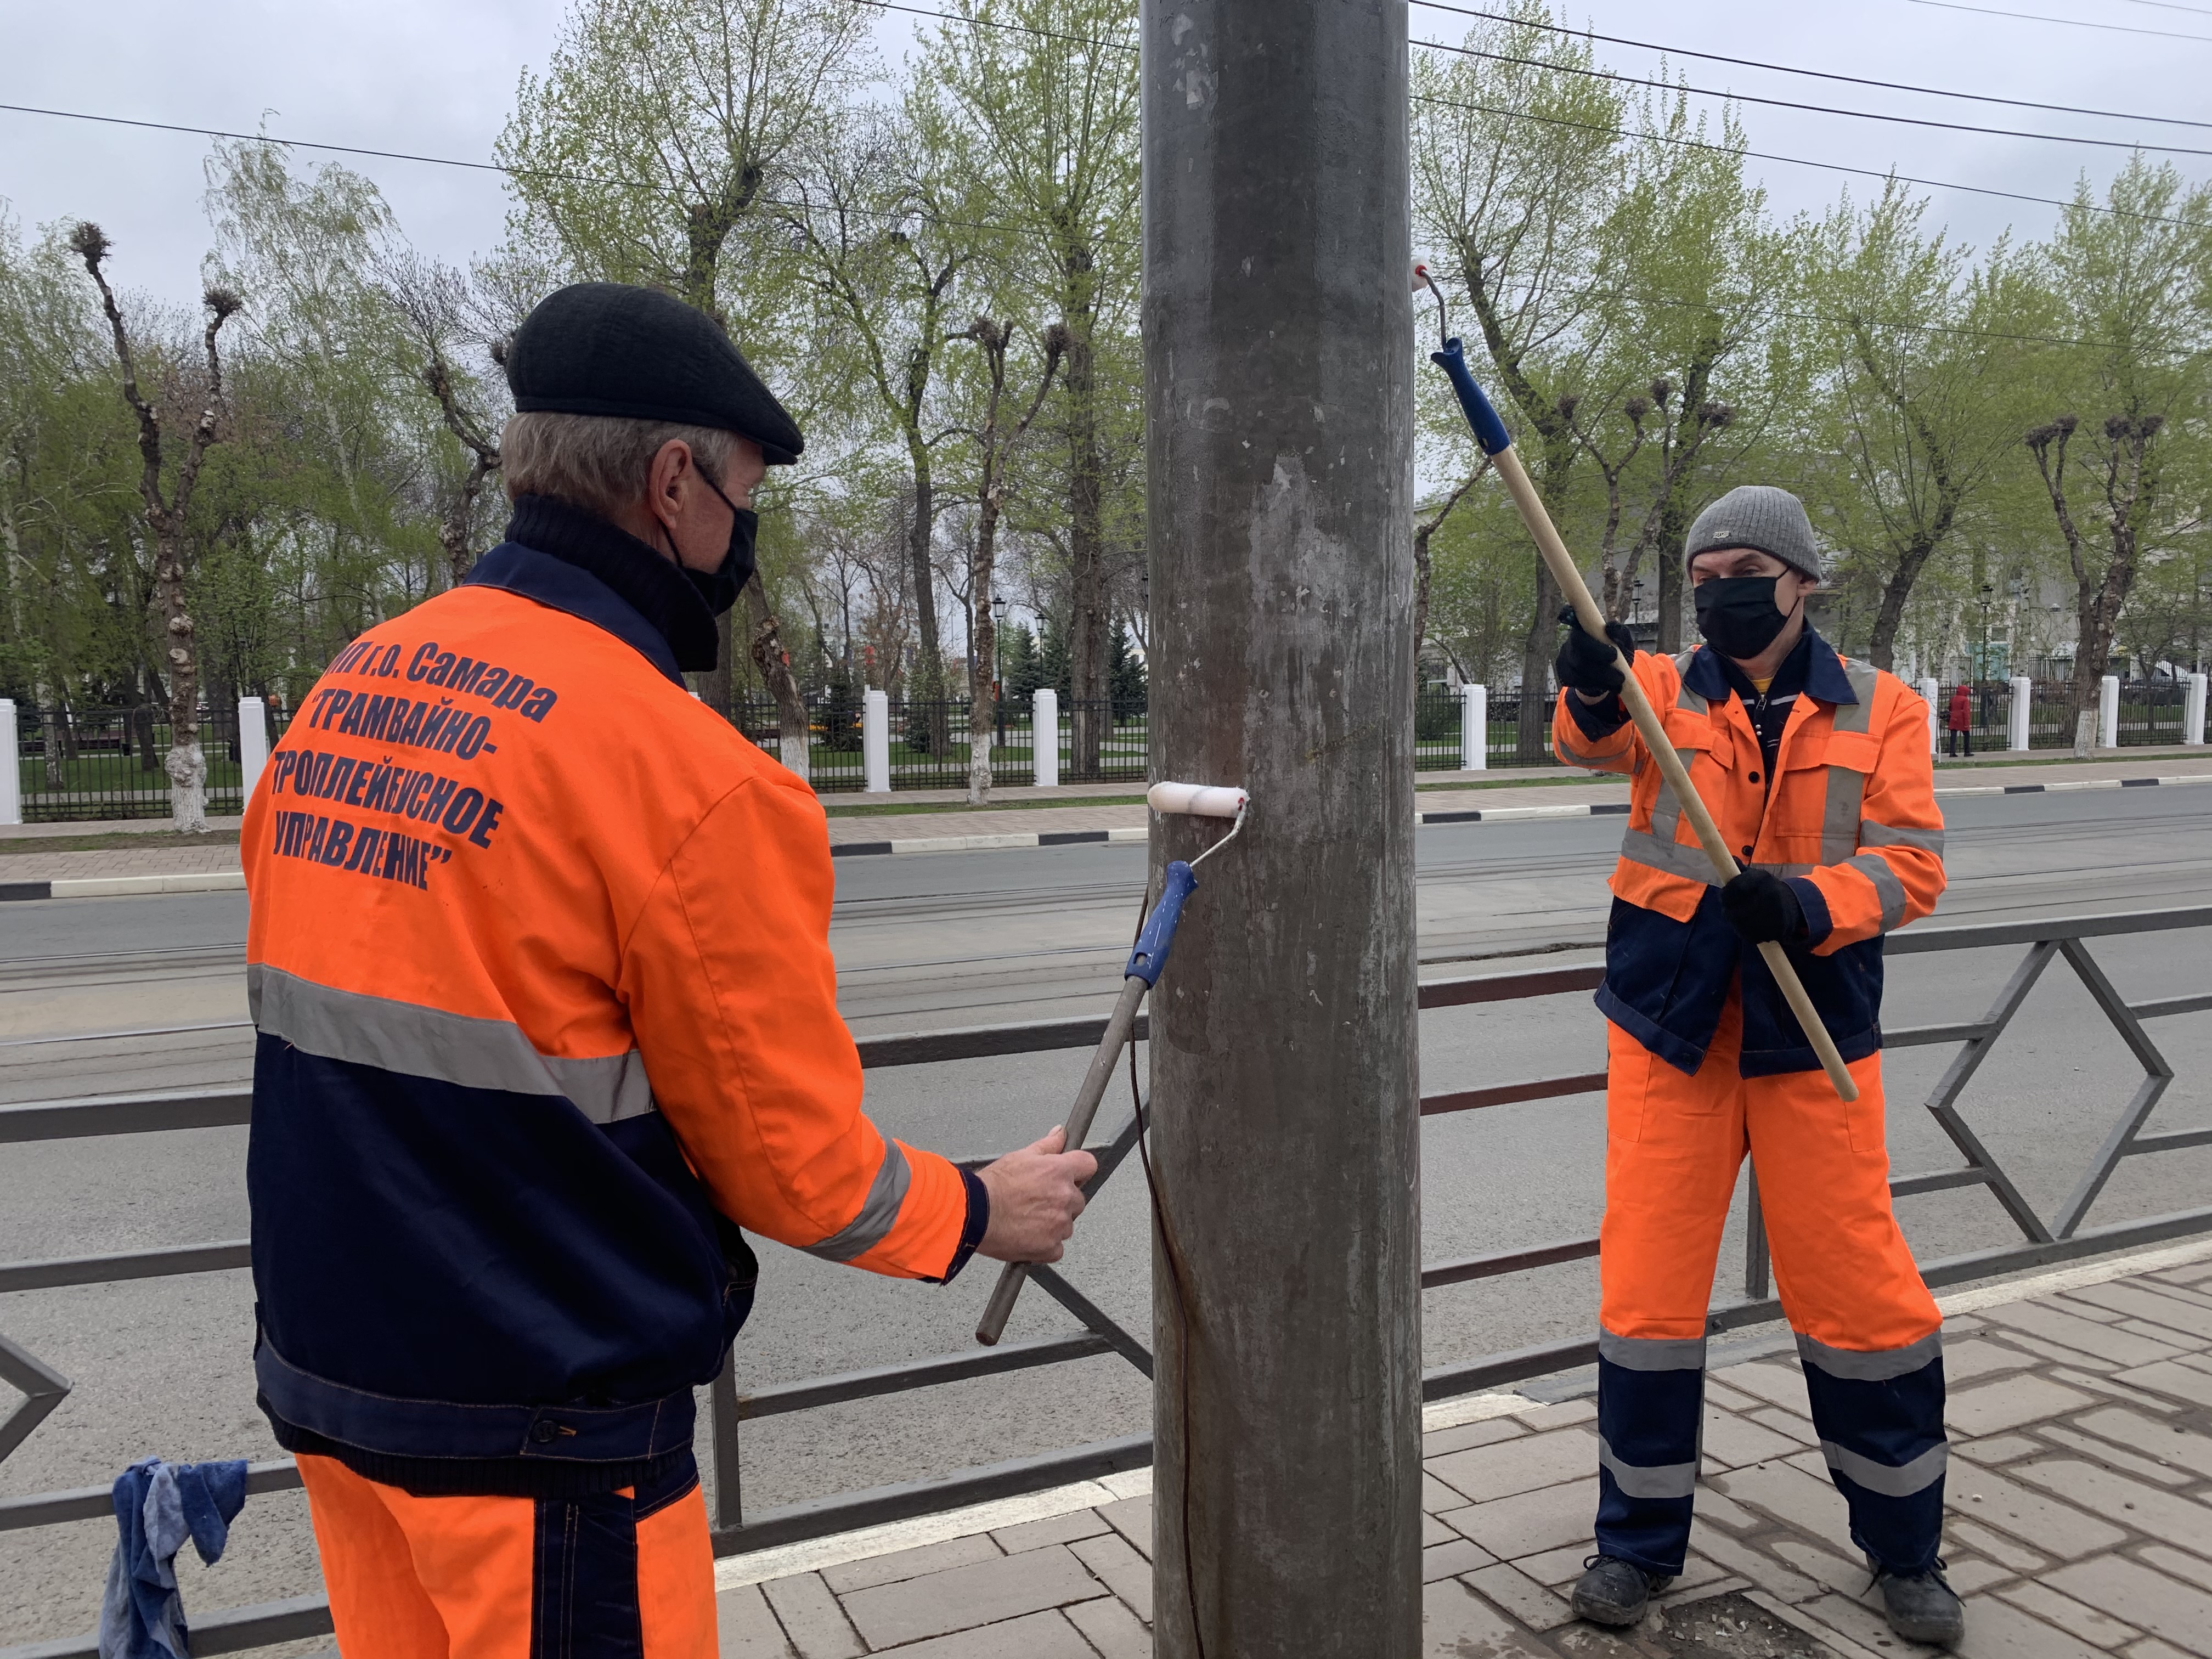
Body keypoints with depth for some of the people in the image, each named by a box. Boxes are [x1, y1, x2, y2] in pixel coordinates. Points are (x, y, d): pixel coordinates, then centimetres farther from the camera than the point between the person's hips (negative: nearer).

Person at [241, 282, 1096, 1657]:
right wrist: (980, 1213, 3)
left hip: (328, 1372, 7)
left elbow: (335, 1020, 10)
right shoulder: (689, 774, -22)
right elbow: (796, 1164, -14)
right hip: (539, 1434, -7)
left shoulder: (341, 692, 2)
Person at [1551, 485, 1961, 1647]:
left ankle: (1904, 1550, 29)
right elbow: (1593, 740, -20)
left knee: (1860, 1290, 5)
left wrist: (1809, 905, -26)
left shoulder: (1879, 710, 3)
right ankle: (1640, 1542, 24)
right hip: (1667, 1027, 0)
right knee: (1646, 1287, 4)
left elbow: (1911, 865, -7)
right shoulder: (1663, 688, 2)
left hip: (1814, 1036, 0)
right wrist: (1591, 698, -44)